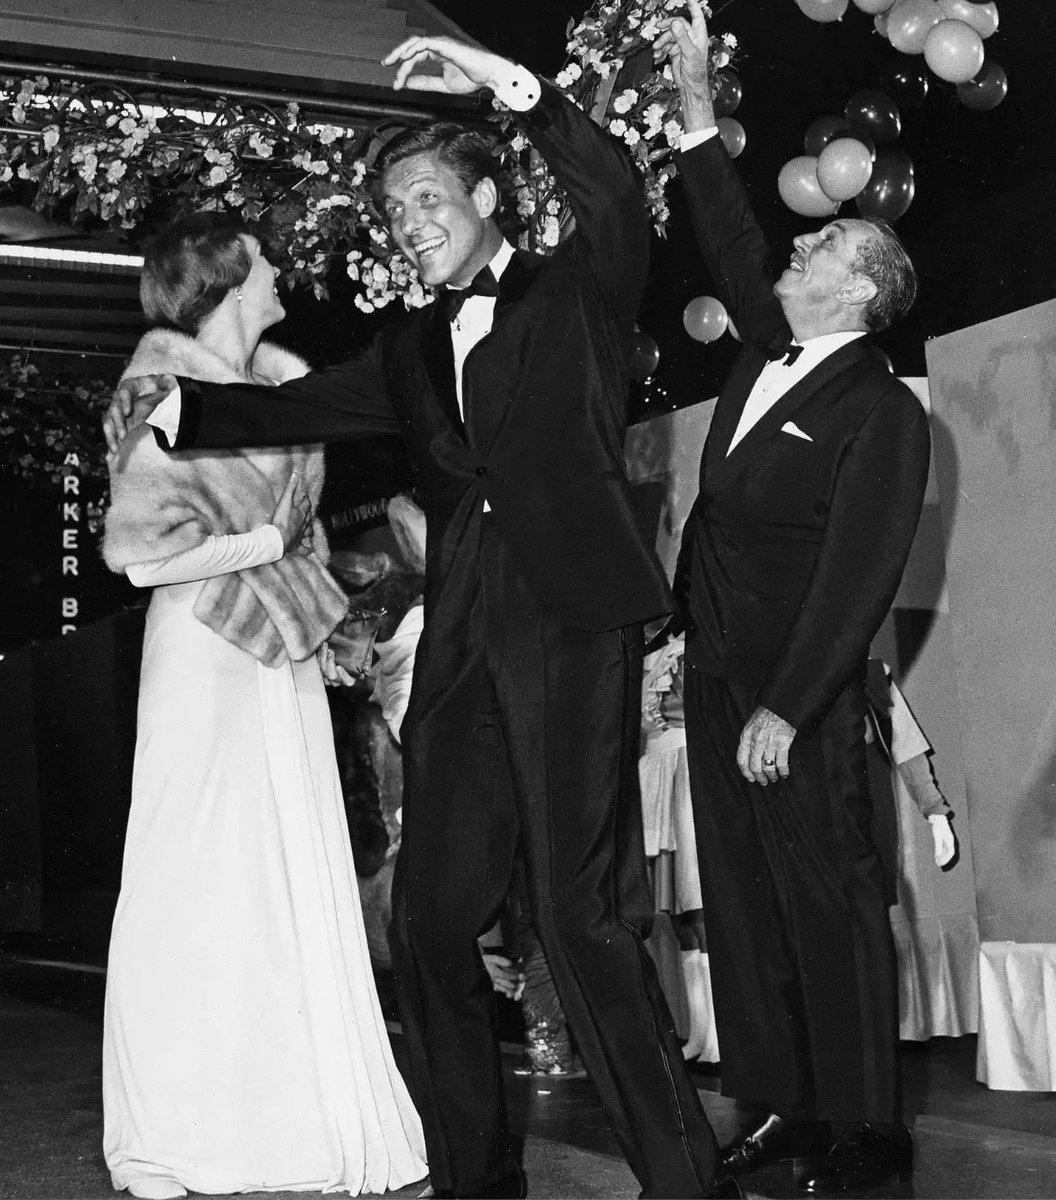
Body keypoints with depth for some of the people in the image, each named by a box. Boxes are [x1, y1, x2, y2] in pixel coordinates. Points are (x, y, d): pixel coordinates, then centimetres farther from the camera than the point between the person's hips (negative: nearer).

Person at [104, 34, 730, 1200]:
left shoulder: (576, 289, 10)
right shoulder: (412, 347, 23)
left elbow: (619, 198, -9)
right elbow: (299, 405, 15)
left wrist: (509, 84, -16)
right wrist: (180, 400, -1)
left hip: (569, 625, -6)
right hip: (462, 644, 6)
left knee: (580, 915, -11)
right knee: (429, 918, 4)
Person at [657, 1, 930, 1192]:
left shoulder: (884, 412, -11)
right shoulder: (768, 349, 11)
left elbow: (859, 570, -16)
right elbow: (731, 243, 19)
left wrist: (788, 706, -21)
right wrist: (695, 107, 12)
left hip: (798, 686, -8)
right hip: (715, 666, 8)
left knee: (828, 899, -3)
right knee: (742, 895, 9)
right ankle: (781, 1105, 16)